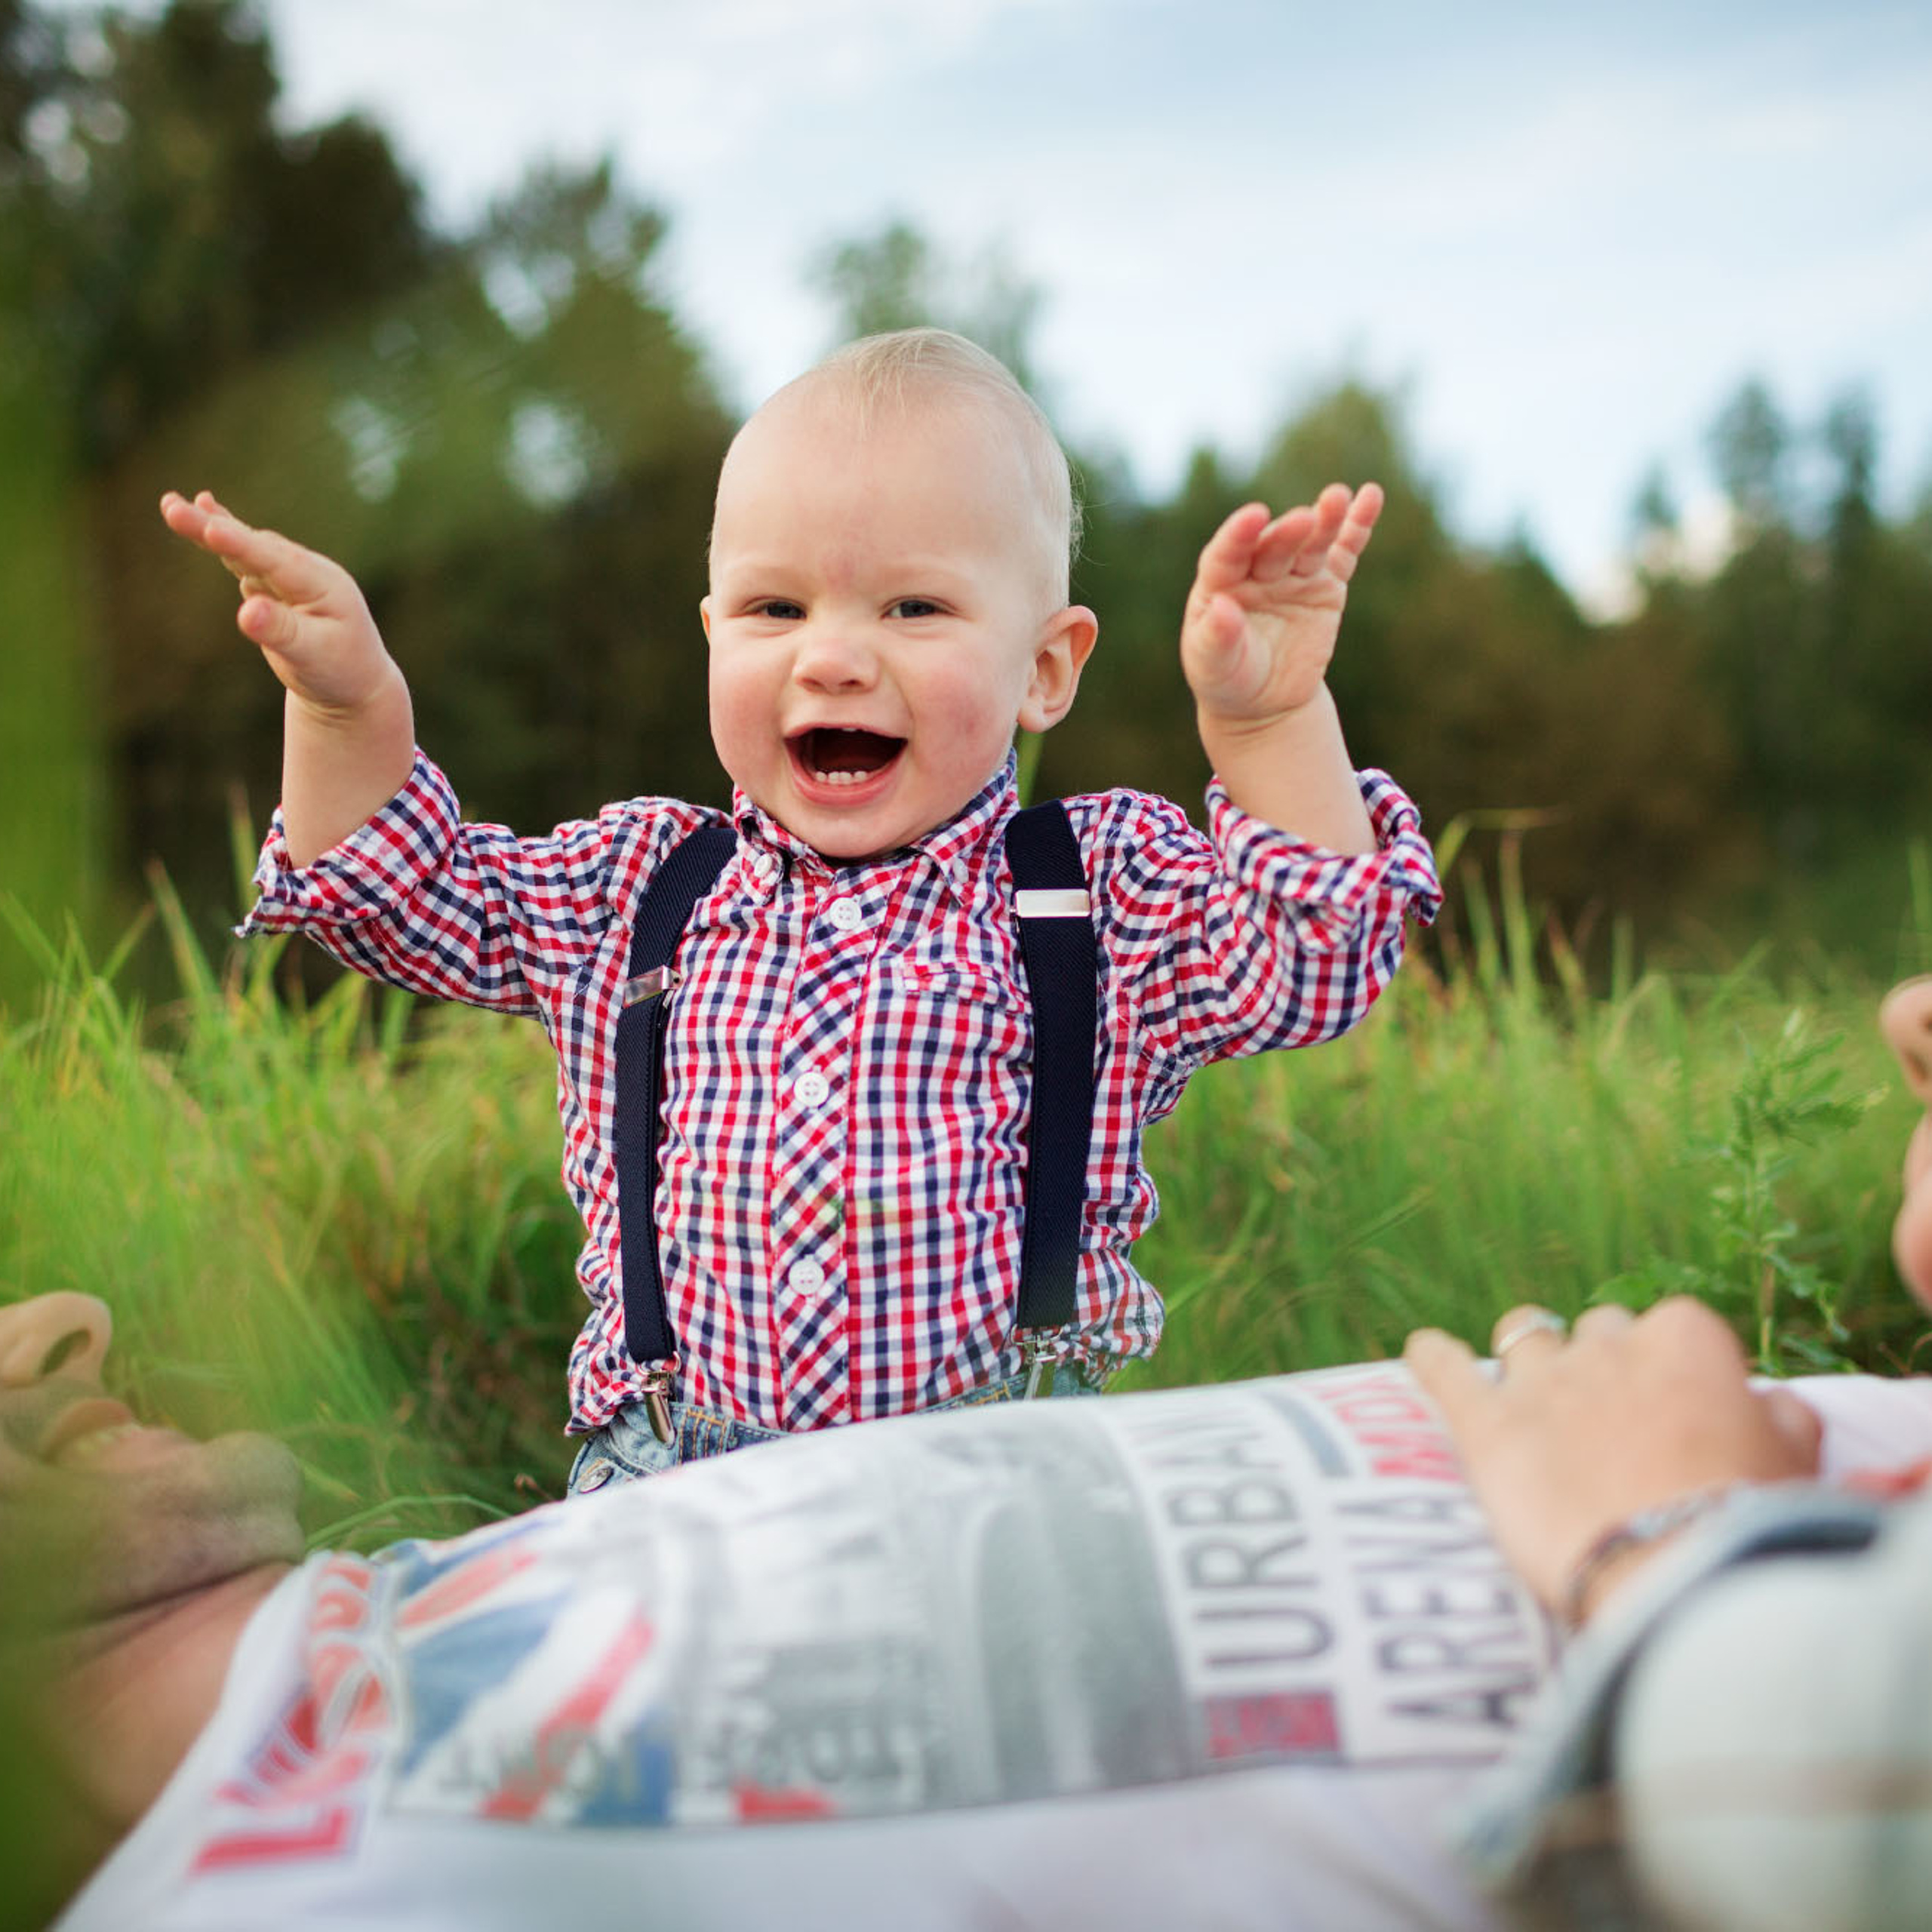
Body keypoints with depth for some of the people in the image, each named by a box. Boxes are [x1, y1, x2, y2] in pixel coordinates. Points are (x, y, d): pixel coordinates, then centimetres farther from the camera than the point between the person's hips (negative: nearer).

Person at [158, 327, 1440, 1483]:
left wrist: (1267, 719, -19)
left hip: (1006, 1485, -2)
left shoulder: (1102, 885, 3)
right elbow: (399, 894, 17)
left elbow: (1308, 955, -7)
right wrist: (350, 700, 2)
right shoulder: (638, 884, 11)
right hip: (670, 1477, 2)